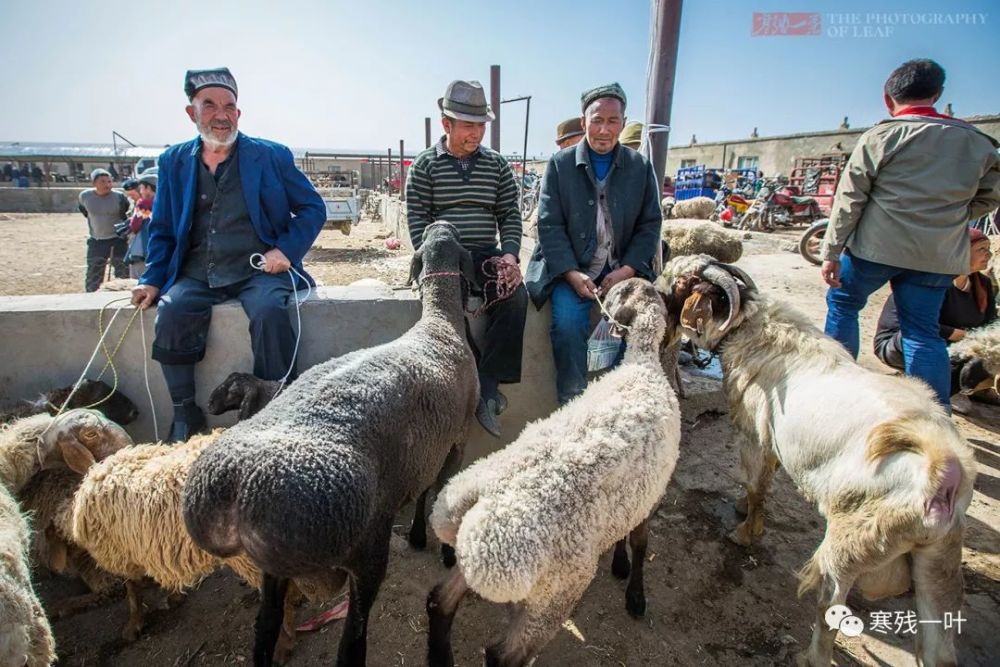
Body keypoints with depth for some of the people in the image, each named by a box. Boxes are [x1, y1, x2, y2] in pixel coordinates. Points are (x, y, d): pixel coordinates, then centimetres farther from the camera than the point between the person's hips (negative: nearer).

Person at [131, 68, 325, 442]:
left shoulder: (272, 156, 6)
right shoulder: (174, 161, 14)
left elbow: (313, 209, 6)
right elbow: (162, 229, 18)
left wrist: (286, 250, -9)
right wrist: (152, 280, 4)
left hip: (258, 270, -3)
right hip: (197, 274, 3)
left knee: (269, 310, -33)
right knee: (172, 311, -26)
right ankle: (185, 415, -10)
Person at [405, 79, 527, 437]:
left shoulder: (497, 165, 13)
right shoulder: (424, 166, 6)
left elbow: (509, 216, 9)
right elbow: (417, 219, -1)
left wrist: (510, 255, -9)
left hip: (487, 256, 2)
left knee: (516, 297, -28)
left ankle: (487, 383, -19)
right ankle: (482, 387, -20)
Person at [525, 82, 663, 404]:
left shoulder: (641, 167, 9)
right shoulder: (560, 164, 4)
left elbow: (650, 225, 7)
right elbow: (549, 225, -2)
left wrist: (627, 269, -9)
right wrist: (571, 273, -15)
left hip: (623, 270, 2)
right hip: (570, 270, -1)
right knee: (568, 321, -26)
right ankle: (572, 403, -10)